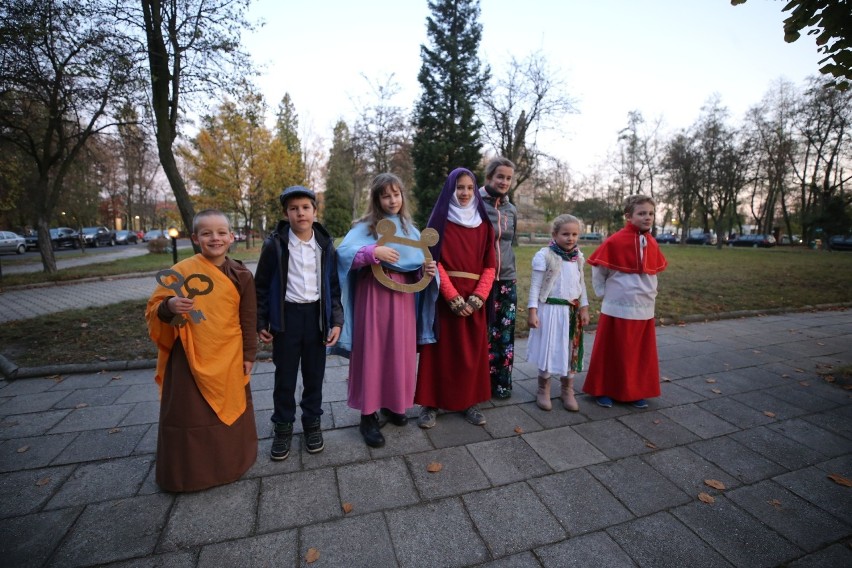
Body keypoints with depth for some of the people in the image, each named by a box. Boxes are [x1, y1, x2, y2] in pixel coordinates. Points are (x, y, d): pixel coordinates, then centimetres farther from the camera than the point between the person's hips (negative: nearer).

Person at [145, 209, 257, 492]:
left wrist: (248, 354, 3)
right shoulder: (181, 271, -7)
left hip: (228, 359, 1)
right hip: (190, 359, -1)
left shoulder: (241, 275, -3)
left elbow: (248, 319, 2)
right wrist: (170, 306, -25)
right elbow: (154, 308, -3)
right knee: (189, 415, 10)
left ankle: (229, 463, 39)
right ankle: (189, 472, 31)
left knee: (228, 412, 17)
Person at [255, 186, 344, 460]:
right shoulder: (275, 244, -4)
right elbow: (261, 286, 2)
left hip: (316, 314, 2)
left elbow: (333, 286, 5)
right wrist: (260, 322, 0)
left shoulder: (325, 244, 1)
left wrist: (336, 320, -1)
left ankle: (312, 422, 31)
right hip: (286, 315, -1)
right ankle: (283, 426, 28)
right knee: (285, 374, 9)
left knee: (314, 373, 12)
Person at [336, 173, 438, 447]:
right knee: (372, 351, 2)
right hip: (374, 296, -4)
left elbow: (416, 268, 10)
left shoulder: (410, 229, 12)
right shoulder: (365, 226, -1)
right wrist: (374, 252, -26)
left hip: (402, 297, 5)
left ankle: (393, 404, 31)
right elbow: (343, 252, -16)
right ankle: (368, 415, 15)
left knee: (400, 351, 11)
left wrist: (427, 269, -11)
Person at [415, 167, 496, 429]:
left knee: (472, 351, 8)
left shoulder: (483, 224, 10)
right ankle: (431, 403, 15)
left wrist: (477, 298, -9)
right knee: (441, 350, 2)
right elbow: (434, 261, -8)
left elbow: (489, 265, 5)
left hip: (475, 298, 3)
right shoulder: (440, 220, 0)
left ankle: (469, 402, 23)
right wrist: (454, 298, -15)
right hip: (445, 296, -3)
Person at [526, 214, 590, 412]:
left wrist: (584, 308, 10)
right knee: (549, 350, 4)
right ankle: (543, 390, 23)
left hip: (572, 310, 5)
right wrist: (533, 311, -15)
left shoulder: (578, 257, 5)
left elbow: (582, 284, 13)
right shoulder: (544, 256, -12)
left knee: (571, 351, 12)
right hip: (550, 309, -5)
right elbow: (535, 285, -11)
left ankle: (568, 391, 29)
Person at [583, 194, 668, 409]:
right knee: (612, 352, 6)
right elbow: (599, 269, -6)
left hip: (644, 310, 6)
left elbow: (654, 270, 19)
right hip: (617, 309, -5)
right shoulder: (615, 242, -13)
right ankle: (604, 390, 21)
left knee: (641, 354, 14)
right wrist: (603, 293, -3)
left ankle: (636, 392, 29)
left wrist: (651, 292, 12)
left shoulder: (652, 244, 5)